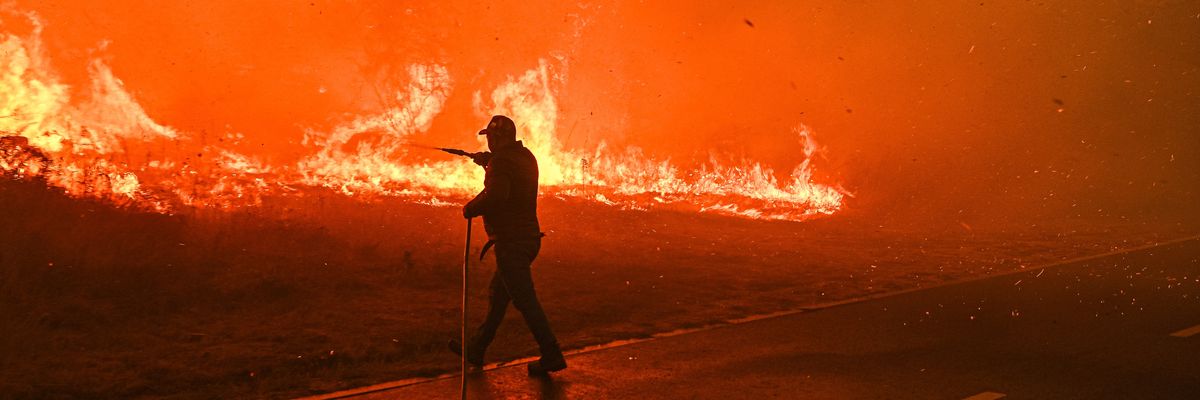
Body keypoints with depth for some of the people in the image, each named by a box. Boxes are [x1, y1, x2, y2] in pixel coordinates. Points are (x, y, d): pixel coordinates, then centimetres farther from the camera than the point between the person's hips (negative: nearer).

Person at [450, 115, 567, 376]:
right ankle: (476, 349, 27)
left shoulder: (501, 161, -15)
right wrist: (488, 161, 31)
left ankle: (551, 356, -3)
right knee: (497, 296, 17)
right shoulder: (526, 157, 13)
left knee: (525, 300, -5)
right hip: (529, 237, 10)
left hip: (510, 241, -10)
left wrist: (470, 209, -15)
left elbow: (496, 195, -31)